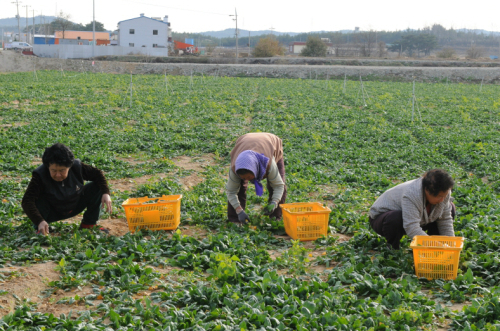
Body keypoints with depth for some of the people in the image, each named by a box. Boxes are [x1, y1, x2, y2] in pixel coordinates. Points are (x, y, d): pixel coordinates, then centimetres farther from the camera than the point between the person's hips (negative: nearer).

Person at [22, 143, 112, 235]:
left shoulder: (77, 167, -22)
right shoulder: (40, 175, -31)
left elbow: (97, 174, -9)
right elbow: (27, 201, -39)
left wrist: (105, 193, -26)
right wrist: (39, 221, -54)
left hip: (74, 207, 3)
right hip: (53, 213, -3)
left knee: (96, 187, -16)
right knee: (38, 199, -36)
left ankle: (88, 225, -3)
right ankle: (40, 231, -10)